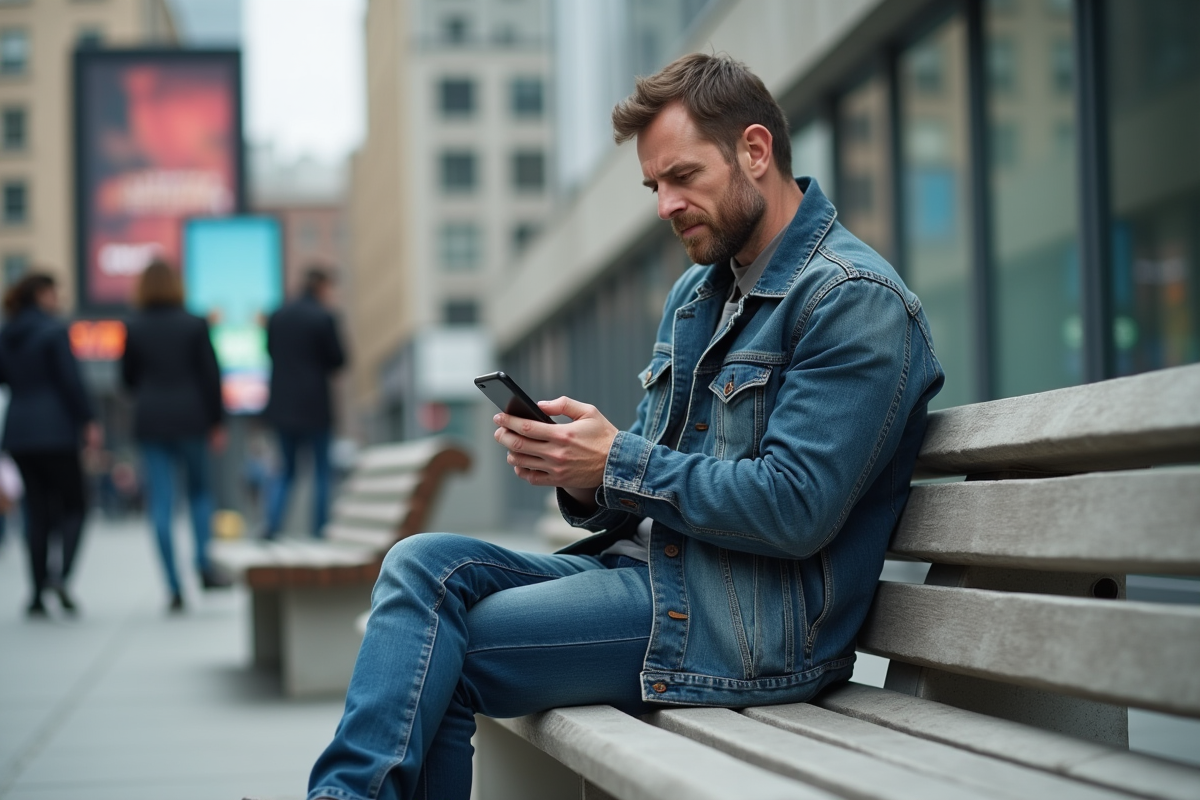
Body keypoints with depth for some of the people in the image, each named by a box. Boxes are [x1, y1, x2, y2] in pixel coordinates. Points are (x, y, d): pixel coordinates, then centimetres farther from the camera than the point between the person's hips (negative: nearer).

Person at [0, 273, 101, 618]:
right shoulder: (54, 331, -9)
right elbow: (71, 380, -12)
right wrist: (88, 421, -9)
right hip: (55, 431, -6)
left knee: (37, 511, 8)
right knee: (74, 505, 4)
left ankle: (38, 595, 4)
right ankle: (60, 573, -18)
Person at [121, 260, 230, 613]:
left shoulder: (134, 328, -1)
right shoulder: (194, 325, -3)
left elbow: (128, 377, 6)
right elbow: (210, 375, -3)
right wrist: (216, 422, 4)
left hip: (150, 421, 1)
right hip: (190, 418, 0)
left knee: (160, 504, 1)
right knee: (200, 489, 18)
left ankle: (175, 588, -3)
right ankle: (203, 565, 2)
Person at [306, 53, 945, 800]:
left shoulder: (854, 299, -12)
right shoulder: (696, 293, 18)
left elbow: (795, 510, -21)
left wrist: (618, 464, -16)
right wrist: (583, 480, -4)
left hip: (751, 625, -9)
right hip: (650, 565, 9)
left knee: (435, 662, -17)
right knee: (425, 563, -12)